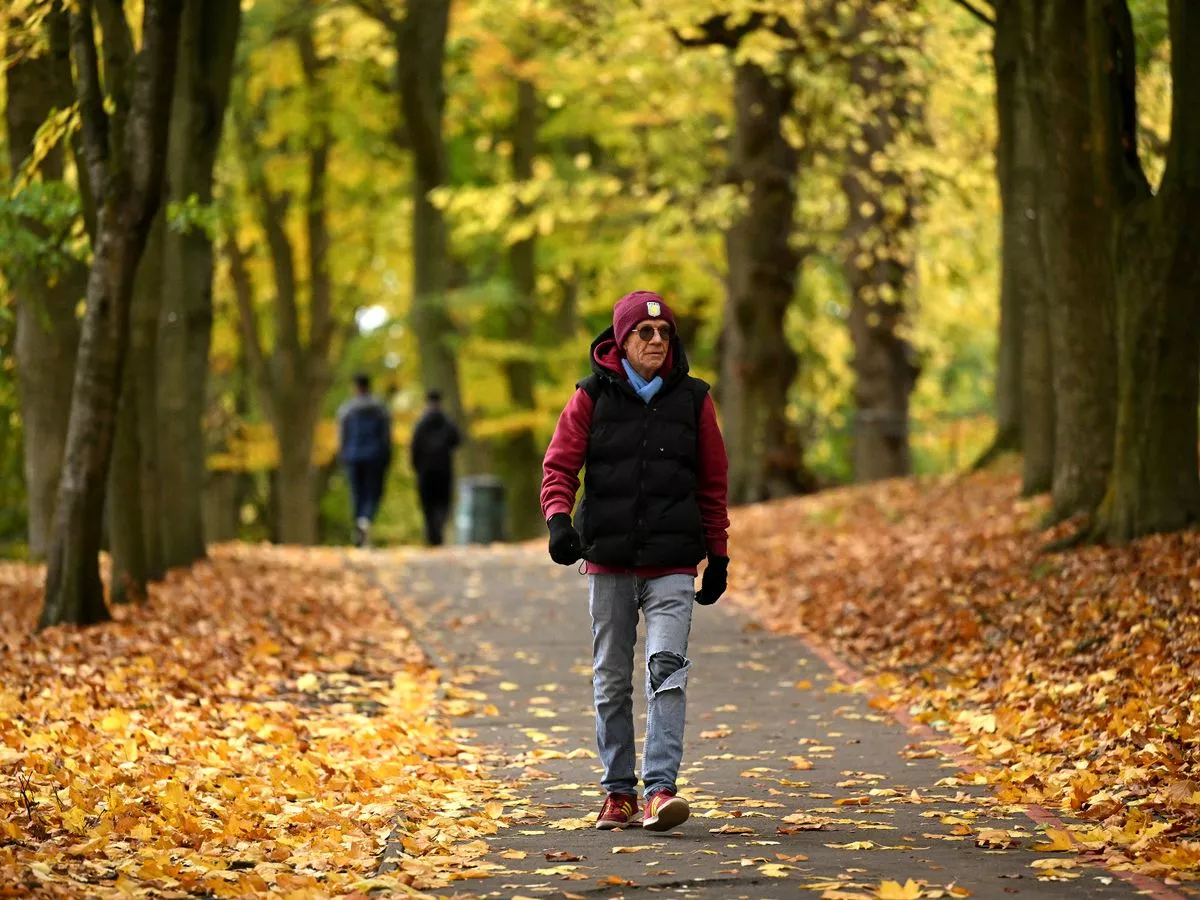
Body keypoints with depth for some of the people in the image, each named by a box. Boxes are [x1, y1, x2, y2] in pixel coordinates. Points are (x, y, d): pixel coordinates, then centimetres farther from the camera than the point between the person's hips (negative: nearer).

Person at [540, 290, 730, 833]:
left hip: (673, 563, -1)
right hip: (608, 560, 1)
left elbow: (713, 483, 11)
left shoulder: (692, 399, 6)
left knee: (666, 666, -16)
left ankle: (659, 788, -19)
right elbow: (560, 464, 2)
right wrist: (558, 518, -17)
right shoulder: (593, 396, 3)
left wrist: (718, 557, 11)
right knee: (612, 678, 7)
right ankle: (618, 792, 16)